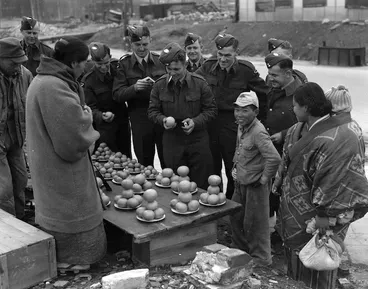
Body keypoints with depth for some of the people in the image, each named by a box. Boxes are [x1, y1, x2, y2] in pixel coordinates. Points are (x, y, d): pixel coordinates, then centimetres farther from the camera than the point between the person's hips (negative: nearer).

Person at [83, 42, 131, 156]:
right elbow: (91, 107, -14)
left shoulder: (117, 67, -4)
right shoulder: (88, 80, -14)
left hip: (123, 122, 4)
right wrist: (101, 116, -34)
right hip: (104, 126, -4)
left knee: (127, 157, 15)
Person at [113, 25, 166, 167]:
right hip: (139, 122, 0)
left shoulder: (161, 60, 4)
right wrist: (134, 88, -20)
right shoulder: (124, 64, 2)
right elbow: (117, 94, -4)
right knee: (144, 164, 10)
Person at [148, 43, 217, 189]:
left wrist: (195, 121, -17)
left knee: (202, 185, 5)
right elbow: (153, 111, 7)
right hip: (172, 140, 2)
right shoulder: (159, 85, -1)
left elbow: (211, 109, -1)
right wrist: (163, 120, -15)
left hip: (197, 139, -1)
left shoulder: (199, 83, -6)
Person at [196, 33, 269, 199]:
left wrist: (259, 118, 5)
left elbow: (264, 94, 3)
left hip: (234, 125, -2)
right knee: (211, 168, 12)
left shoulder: (246, 70, -7)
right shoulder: (208, 66, -1)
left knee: (234, 169, 5)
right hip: (209, 123, 2)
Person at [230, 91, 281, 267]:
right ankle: (240, 249, 40)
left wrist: (264, 178, -22)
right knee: (235, 218, 20)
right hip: (241, 182, 9)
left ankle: (261, 259, 21)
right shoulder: (241, 127, 3)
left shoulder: (258, 132, -25)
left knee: (253, 223, 4)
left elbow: (274, 158, -33)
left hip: (255, 185, -9)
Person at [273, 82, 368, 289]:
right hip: (295, 209, 9)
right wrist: (280, 183, 20)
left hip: (315, 217, -8)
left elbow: (341, 184, -29)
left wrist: (327, 216, -24)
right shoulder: (301, 129, 0)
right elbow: (289, 161, 15)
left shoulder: (338, 139, -29)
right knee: (296, 262, 26)